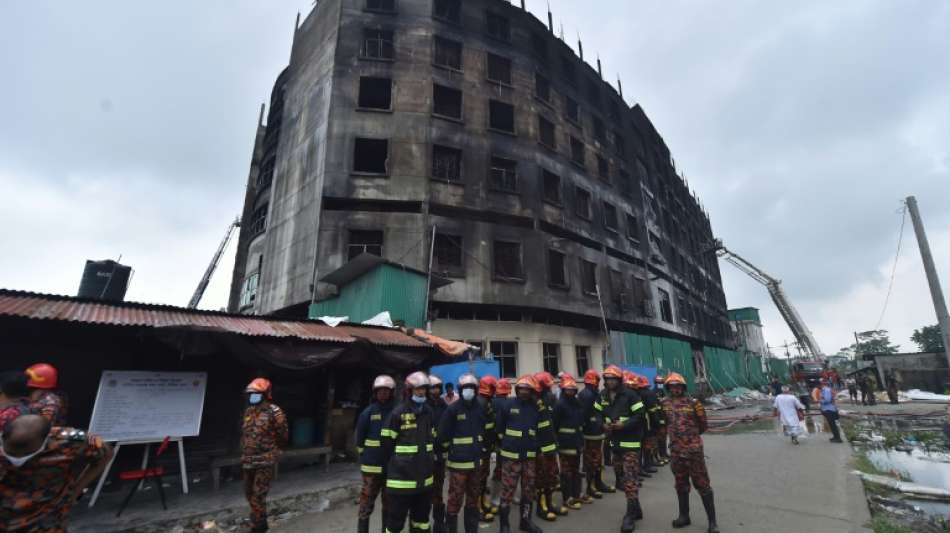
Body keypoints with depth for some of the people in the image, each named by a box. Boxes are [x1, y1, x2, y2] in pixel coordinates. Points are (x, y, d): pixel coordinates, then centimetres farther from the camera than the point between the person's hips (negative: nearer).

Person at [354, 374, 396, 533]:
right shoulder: (368, 412, -6)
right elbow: (360, 438, 0)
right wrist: (365, 456, 2)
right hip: (372, 466, -3)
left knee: (389, 504, 15)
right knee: (366, 503, 1)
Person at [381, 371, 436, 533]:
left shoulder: (428, 412, 7)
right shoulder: (398, 413, -13)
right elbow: (387, 443, -8)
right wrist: (389, 468, -1)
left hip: (424, 476, 6)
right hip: (402, 475, -6)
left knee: (422, 515, 21)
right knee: (396, 518, 5)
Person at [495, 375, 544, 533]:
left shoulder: (537, 407, 1)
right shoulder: (509, 405, -8)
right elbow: (498, 426, 1)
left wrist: (535, 444, 8)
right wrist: (504, 443, 6)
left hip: (530, 455, 4)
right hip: (511, 455, -4)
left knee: (529, 489, 14)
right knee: (508, 489, 0)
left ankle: (525, 520, 31)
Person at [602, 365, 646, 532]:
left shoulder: (629, 395, -14)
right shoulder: (603, 396, 5)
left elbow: (640, 415, -15)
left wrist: (623, 425, -23)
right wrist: (604, 424, -5)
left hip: (630, 442, -7)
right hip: (615, 441, 7)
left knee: (630, 478, -7)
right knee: (622, 476, 16)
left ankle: (630, 515, 3)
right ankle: (635, 509, 33)